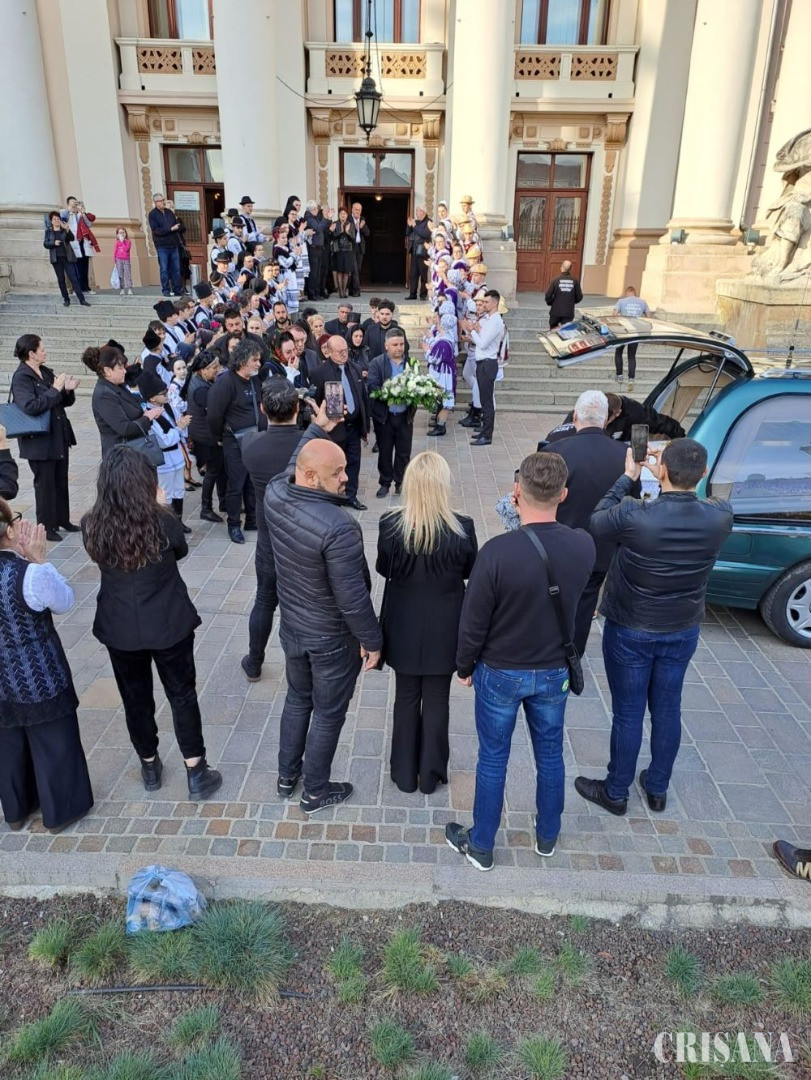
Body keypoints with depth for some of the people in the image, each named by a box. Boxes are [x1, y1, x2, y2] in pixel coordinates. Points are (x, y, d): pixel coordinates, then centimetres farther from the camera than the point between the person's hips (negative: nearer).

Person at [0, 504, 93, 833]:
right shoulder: (27, 574, -29)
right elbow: (65, 601, -12)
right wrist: (38, 559, -13)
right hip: (40, 678, -6)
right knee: (54, 745, 17)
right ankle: (60, 812, 36)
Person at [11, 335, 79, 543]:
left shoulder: (46, 372, 8)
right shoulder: (21, 378, -13)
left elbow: (63, 402, 14)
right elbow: (31, 407, -27)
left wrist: (68, 390, -6)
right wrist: (55, 389, -24)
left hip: (59, 436, 7)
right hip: (39, 440, -7)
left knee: (61, 480, 16)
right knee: (45, 483, 3)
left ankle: (62, 520, 30)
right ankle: (46, 527, 14)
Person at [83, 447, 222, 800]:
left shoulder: (91, 526, -12)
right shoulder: (162, 520, -20)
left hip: (119, 628, 3)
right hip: (169, 624, -2)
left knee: (135, 698, 19)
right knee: (182, 695, 13)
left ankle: (150, 767, 37)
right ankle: (196, 773, 21)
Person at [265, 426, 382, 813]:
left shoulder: (275, 495, -14)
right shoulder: (339, 527, -34)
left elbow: (293, 467, 13)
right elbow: (352, 597, -28)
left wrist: (317, 430, 16)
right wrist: (372, 640, -14)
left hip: (291, 628, 7)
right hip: (333, 639, -7)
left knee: (297, 698, 27)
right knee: (328, 713, 15)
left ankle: (287, 774, 46)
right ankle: (315, 791, 35)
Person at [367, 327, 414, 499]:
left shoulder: (411, 363, 6)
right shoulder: (377, 363, -4)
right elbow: (372, 387, -14)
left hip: (405, 416, 2)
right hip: (384, 416, -2)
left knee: (404, 452, 8)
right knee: (384, 452, 10)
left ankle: (401, 482, 23)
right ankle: (385, 483, 23)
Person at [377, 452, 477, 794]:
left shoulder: (390, 524, -17)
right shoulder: (462, 528, -20)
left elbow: (384, 569, -2)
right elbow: (470, 571, -3)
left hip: (404, 626, 1)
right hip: (444, 629, -1)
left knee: (406, 698, 18)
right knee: (437, 700, 16)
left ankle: (405, 773, 32)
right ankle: (430, 775, 31)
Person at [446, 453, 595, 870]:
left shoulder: (497, 551, -27)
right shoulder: (583, 546, -15)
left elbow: (473, 623, -17)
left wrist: (464, 667, 0)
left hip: (500, 673, -3)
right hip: (554, 672, 3)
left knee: (493, 758, 14)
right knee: (550, 754, 22)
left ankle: (481, 847, 32)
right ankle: (547, 838, 43)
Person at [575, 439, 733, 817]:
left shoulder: (634, 515, -28)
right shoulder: (721, 517, -16)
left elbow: (596, 523, -7)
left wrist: (627, 479, 0)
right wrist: (671, 481, 7)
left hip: (630, 632, -4)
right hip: (683, 631, 4)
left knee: (628, 713, 10)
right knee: (667, 709, 19)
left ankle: (616, 792, 29)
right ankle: (657, 788, 38)